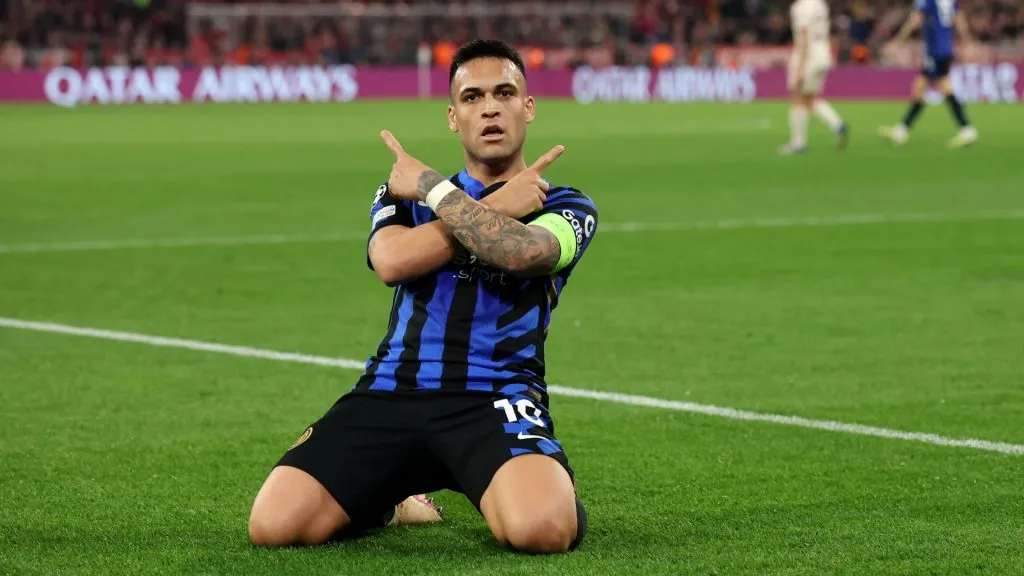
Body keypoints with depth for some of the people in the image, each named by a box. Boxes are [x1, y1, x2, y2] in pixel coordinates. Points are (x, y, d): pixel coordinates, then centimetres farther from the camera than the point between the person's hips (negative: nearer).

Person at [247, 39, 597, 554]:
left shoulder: (565, 207, 10)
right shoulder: (402, 195, 20)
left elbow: (520, 251, -16)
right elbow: (392, 261, -6)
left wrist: (427, 184, -3)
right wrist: (497, 206, -3)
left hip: (494, 399, -3)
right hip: (389, 394, 3)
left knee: (541, 529, -36)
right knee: (272, 526, -18)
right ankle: (392, 500, 15)